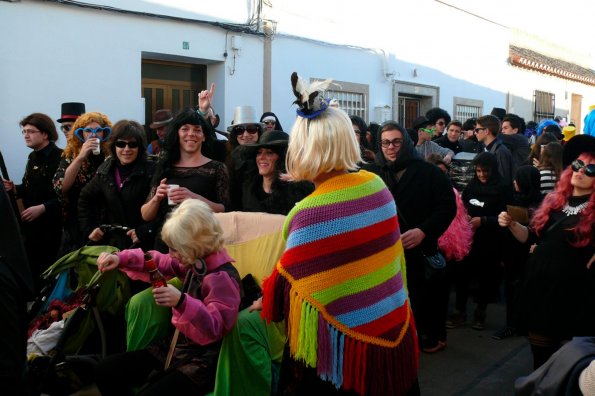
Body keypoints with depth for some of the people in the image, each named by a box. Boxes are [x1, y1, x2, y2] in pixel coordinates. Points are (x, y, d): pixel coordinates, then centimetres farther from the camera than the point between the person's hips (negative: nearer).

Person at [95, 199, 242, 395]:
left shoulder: (223, 277, -21)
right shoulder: (193, 262, 4)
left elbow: (215, 328, -30)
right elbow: (157, 261, 20)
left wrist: (181, 301, -45)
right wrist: (120, 258, 3)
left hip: (202, 359, -9)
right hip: (176, 345, 9)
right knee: (105, 371, 1)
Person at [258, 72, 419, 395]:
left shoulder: (311, 213, -22)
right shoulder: (378, 185, -4)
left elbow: (289, 284, -13)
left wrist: (265, 300, 8)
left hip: (345, 342, -6)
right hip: (393, 328, 6)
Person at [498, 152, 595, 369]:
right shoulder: (554, 200, 7)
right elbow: (531, 237, 12)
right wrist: (512, 224, -4)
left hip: (575, 291, -5)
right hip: (540, 281, 5)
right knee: (539, 344, 18)